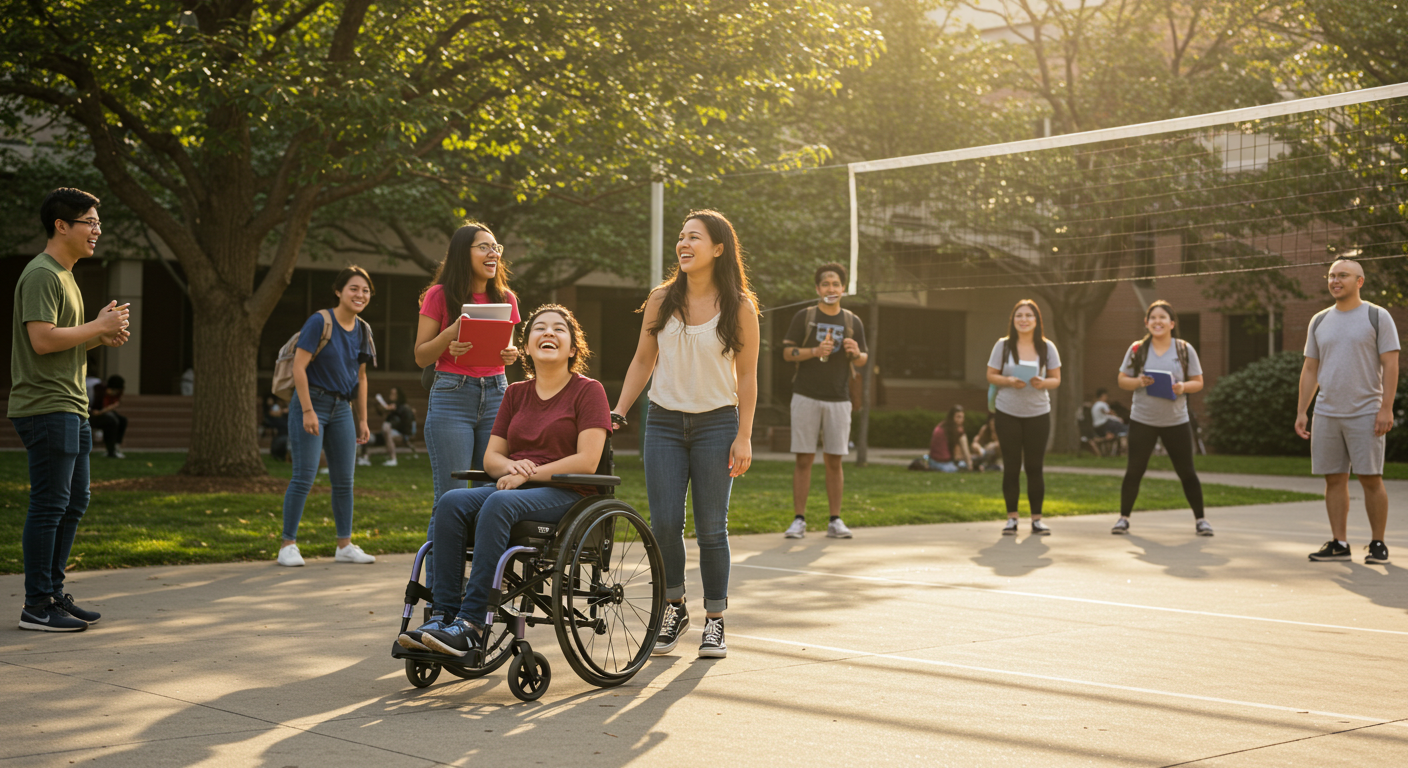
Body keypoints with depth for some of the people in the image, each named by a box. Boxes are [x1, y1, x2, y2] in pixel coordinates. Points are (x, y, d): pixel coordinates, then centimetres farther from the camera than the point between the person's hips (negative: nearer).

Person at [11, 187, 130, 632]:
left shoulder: (65, 275, 20)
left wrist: (101, 338, 7)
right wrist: (99, 326, -13)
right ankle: (36, 606, -1)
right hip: (46, 408, -10)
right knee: (49, 505, -7)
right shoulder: (41, 275, -12)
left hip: (71, 409, 10)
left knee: (74, 502, 13)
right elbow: (42, 340, -22)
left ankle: (53, 594, 21)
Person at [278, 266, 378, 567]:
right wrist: (308, 411, -19)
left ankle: (345, 546, 16)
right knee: (304, 477, -9)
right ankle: (288, 545, -2)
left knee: (344, 480, 8)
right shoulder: (320, 321, -11)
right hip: (312, 402, -7)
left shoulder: (363, 330, 9)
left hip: (341, 409, 7)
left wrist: (362, 420, 15)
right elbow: (299, 367, -14)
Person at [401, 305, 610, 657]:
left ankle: (471, 624, -38)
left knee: (499, 505, -36)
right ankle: (442, 615, -29)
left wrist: (531, 473, -14)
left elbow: (587, 462, -8)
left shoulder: (588, 391, 3)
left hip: (566, 495, -5)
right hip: (514, 488, 5)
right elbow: (491, 457, 16)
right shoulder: (516, 394, 20)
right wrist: (513, 467, -8)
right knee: (450, 503, -25)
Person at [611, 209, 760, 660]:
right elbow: (643, 361, 10)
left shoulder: (739, 307, -2)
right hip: (664, 421, 2)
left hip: (716, 423, -2)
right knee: (664, 522, -3)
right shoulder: (662, 300, 4)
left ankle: (715, 621, 12)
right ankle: (674, 609, 17)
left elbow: (746, 374, 0)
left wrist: (743, 436, -6)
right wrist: (617, 413, 3)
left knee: (711, 527, -1)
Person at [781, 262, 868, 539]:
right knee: (803, 459, -3)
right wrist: (815, 352, -16)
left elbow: (863, 360, 14)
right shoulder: (803, 317, 4)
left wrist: (856, 353, -9)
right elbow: (787, 352, 0)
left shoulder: (853, 322, 11)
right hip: (806, 397, -2)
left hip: (838, 399, 2)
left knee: (834, 460, 3)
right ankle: (799, 520, 1)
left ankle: (835, 521, 8)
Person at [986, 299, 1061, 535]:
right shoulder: (1003, 345, 0)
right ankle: (1012, 518, 9)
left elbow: (1056, 379, 6)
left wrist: (1043, 383, -16)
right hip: (1007, 413, 0)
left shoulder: (1047, 347, 3)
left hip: (1038, 413, 1)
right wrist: (1008, 381, -17)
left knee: (1035, 467, 2)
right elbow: (991, 375, 3)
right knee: (1011, 467, 2)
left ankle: (1036, 519, 8)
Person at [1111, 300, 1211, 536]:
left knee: (1187, 472, 4)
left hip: (1176, 421, 0)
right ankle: (1124, 517, 15)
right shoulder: (1137, 349, 1)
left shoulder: (1185, 349, 1)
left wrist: (1183, 387, -18)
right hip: (1142, 420, 0)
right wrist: (1137, 382, -16)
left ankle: (1200, 519, 16)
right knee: (1134, 471, 3)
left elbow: (1198, 382, 3)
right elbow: (1122, 380, 5)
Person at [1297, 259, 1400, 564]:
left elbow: (1390, 365, -7)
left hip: (1365, 414, -4)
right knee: (1335, 479, 5)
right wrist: (1301, 412, 8)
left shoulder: (1377, 317, -1)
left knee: (1371, 479, -4)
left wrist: (1386, 408, -15)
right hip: (1327, 414, 5)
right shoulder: (1320, 321, 13)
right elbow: (1310, 369, 14)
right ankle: (1339, 544, 11)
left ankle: (1378, 544, 6)